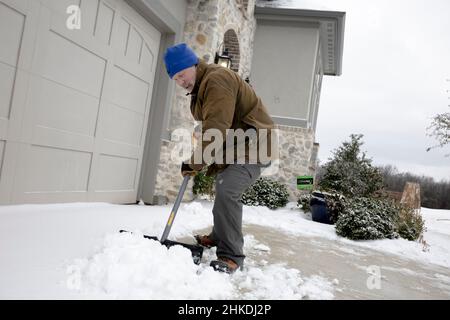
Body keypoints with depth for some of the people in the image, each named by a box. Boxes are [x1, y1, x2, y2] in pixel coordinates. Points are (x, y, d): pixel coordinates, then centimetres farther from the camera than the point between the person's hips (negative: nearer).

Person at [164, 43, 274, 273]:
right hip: (235, 144, 11)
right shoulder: (200, 87, 13)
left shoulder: (217, 80, -22)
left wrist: (194, 163, -25)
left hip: (253, 143, -11)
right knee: (222, 187, 21)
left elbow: (216, 129, -31)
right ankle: (218, 236, 40)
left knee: (227, 190, -25)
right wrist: (213, 161, 10)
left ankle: (231, 256, -15)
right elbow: (210, 129, 17)